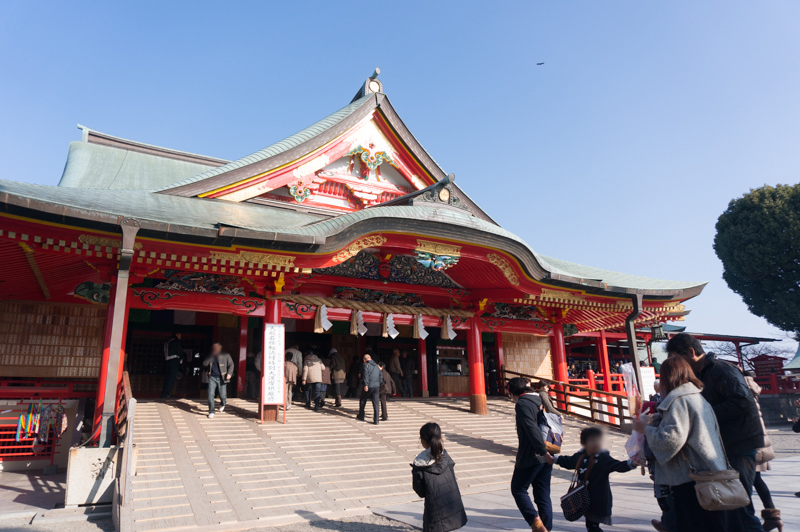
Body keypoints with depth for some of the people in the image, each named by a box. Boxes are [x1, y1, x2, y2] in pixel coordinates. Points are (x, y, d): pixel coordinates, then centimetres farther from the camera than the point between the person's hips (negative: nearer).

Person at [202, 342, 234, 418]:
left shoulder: (225, 355, 0)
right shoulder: (210, 356, 8)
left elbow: (231, 364, 4)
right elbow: (204, 364, -3)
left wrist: (229, 373, -11)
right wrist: (212, 356, -11)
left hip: (221, 378, -2)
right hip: (212, 378, 2)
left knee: (222, 395, 4)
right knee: (210, 394, -7)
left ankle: (224, 404, 40)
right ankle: (211, 411, 6)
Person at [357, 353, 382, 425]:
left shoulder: (365, 365, -4)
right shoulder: (376, 366, 16)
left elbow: (365, 376, -17)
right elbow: (381, 376, 18)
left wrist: (365, 385, -21)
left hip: (368, 387, -5)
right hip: (376, 386, 5)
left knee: (362, 401, 15)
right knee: (375, 403, 3)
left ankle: (361, 416, 26)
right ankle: (376, 420, 0)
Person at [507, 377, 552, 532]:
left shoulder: (522, 404, -12)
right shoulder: (540, 400, 12)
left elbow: (532, 429, -23)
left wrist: (543, 451, -22)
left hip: (530, 457, -8)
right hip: (546, 457, 8)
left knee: (518, 489, 7)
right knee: (543, 495, 14)